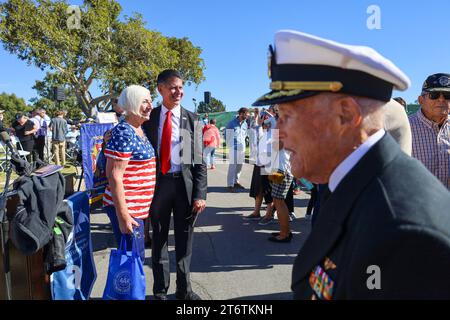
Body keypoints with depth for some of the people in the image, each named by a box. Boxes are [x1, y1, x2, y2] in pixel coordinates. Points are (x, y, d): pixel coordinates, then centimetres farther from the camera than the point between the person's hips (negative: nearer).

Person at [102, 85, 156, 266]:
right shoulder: (123, 133, -17)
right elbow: (114, 176, -21)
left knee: (136, 256, 19)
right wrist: (123, 215, -21)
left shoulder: (140, 130, 11)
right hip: (127, 209, -9)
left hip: (139, 207, 9)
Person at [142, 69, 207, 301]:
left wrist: (200, 194, -8)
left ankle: (184, 289, 31)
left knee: (184, 240, 12)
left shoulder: (192, 120, 2)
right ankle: (160, 289, 32)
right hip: (157, 183, 1)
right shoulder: (149, 117, 4)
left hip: (184, 183, 0)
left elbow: (199, 161, -1)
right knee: (158, 238, 13)